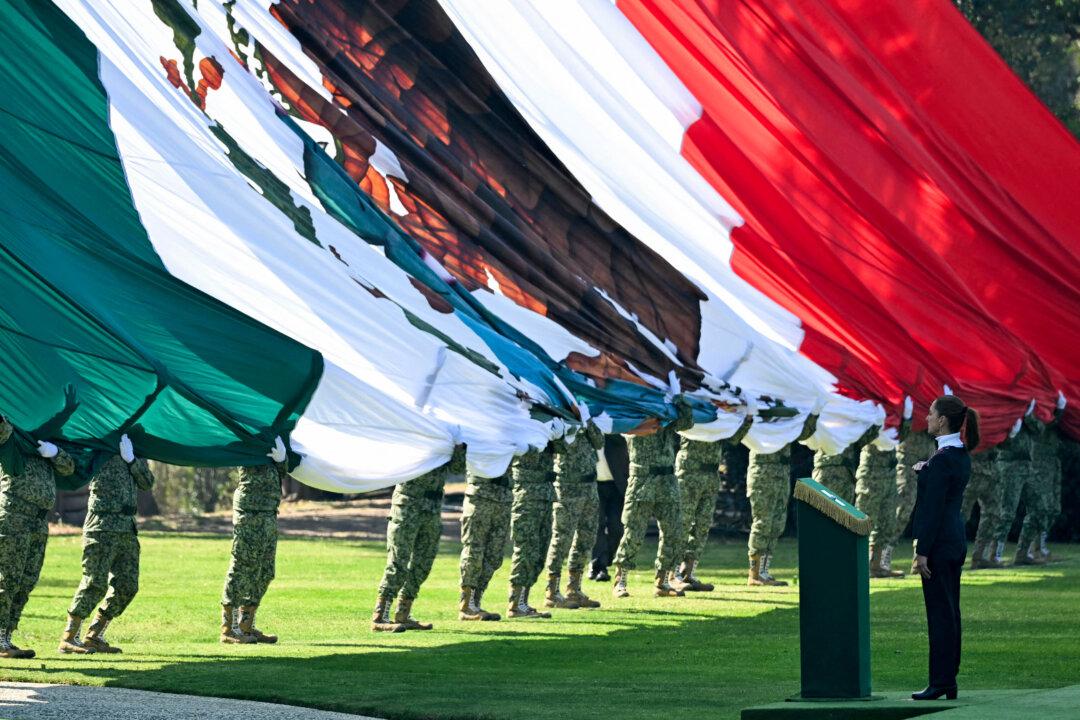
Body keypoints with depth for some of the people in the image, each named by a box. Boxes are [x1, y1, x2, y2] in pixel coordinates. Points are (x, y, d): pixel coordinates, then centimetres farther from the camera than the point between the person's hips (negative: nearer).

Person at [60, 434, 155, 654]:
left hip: (127, 527, 7)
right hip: (102, 526, -7)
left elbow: (148, 482, 3)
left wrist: (131, 459, -9)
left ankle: (94, 636, 14)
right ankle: (68, 639, -6)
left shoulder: (136, 452, 14)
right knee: (95, 583, -12)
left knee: (127, 585, 5)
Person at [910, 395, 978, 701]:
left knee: (939, 612, -6)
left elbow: (933, 507, -19)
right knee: (949, 610, 11)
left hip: (939, 541, -10)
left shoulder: (942, 458, -17)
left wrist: (922, 552, -19)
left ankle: (940, 683, -4)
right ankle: (949, 681, 15)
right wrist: (923, 471, 8)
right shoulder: (961, 454, 11)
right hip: (956, 540, 10)